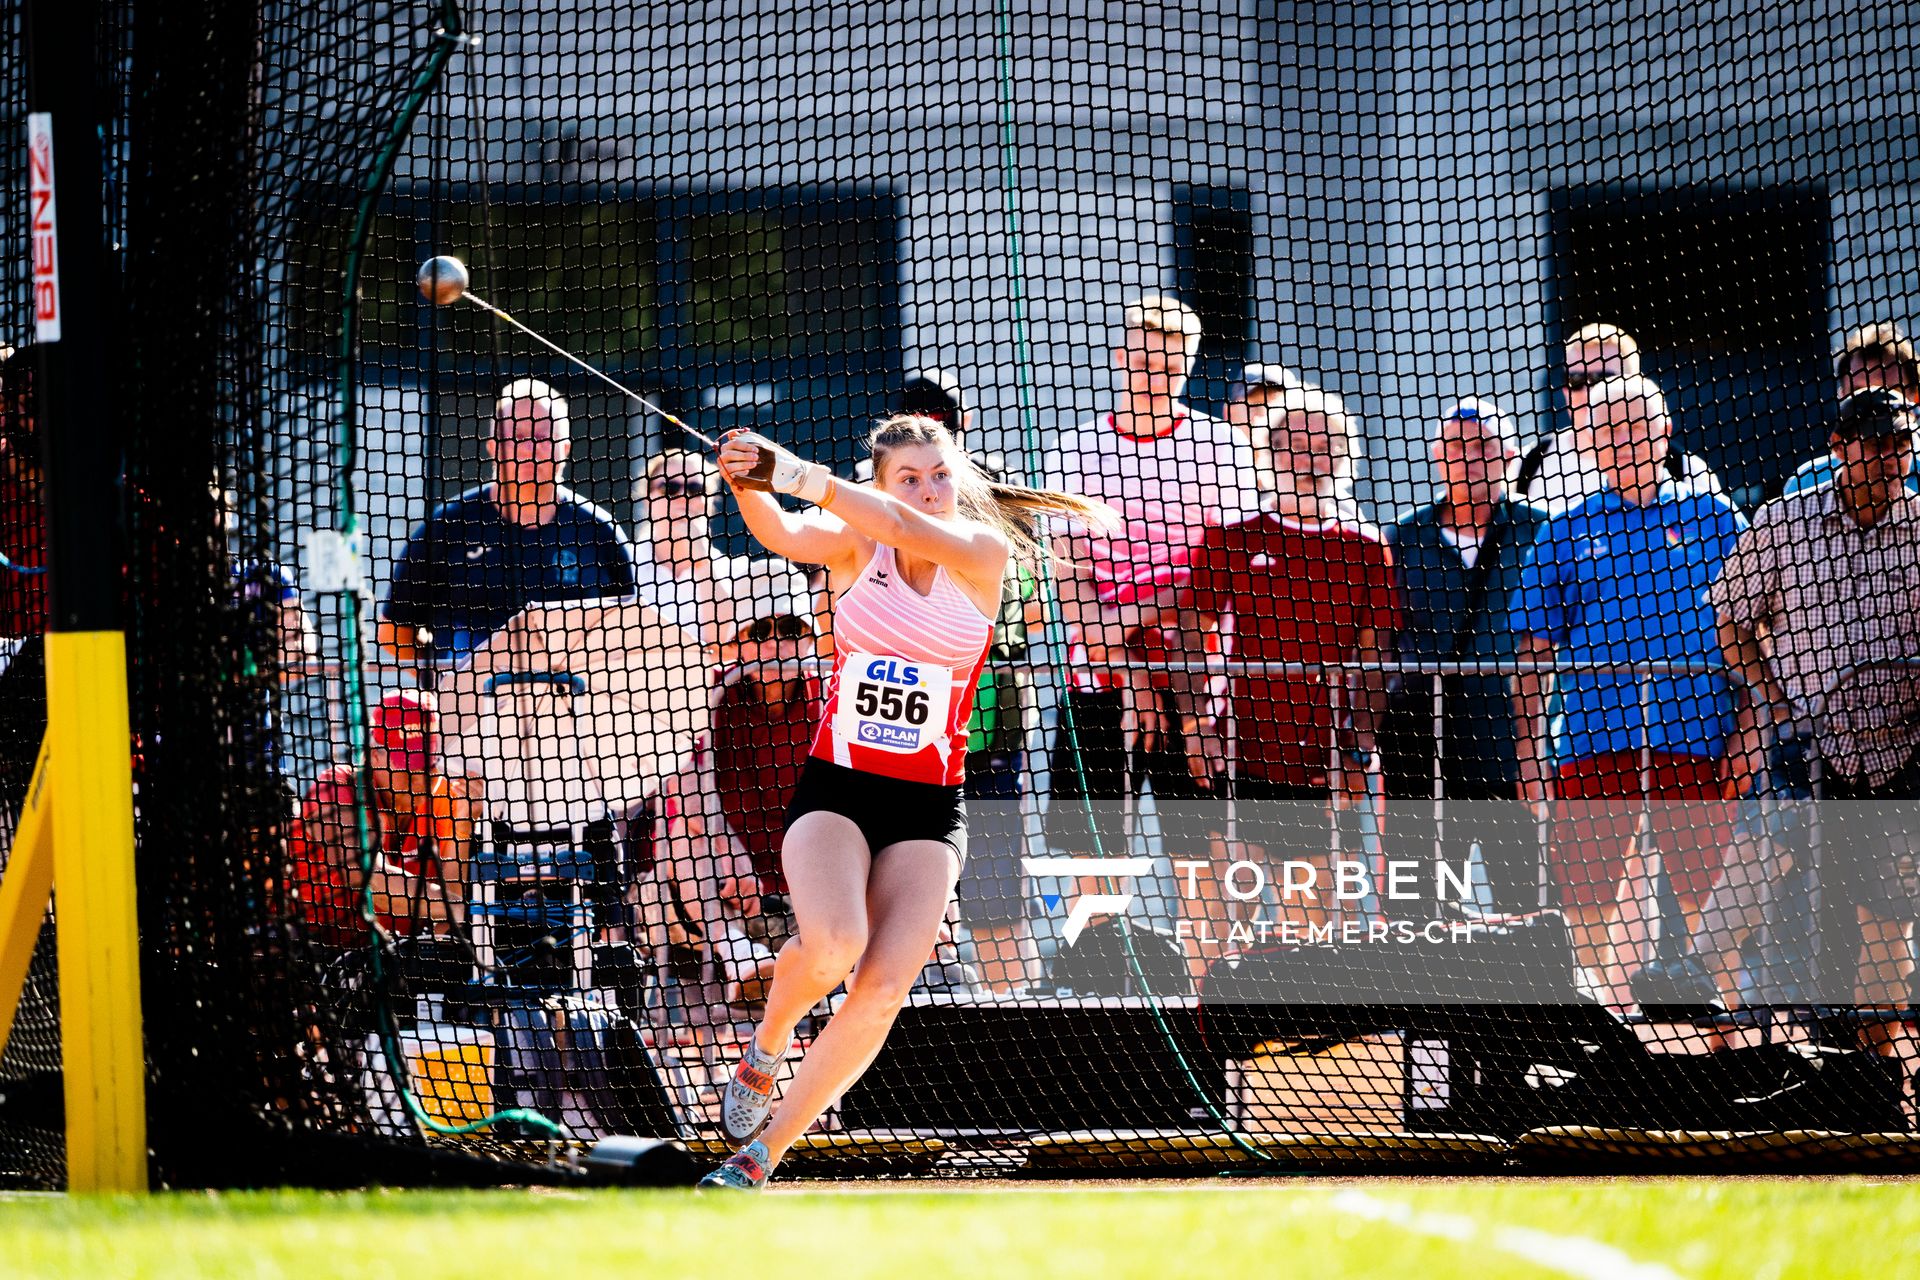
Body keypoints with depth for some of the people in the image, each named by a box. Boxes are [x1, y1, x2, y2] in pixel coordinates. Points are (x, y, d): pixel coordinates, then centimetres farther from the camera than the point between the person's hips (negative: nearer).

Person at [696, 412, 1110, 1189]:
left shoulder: (985, 550, -3)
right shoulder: (854, 545, 0)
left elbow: (911, 530, -23)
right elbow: (784, 536, -21)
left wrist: (803, 477, -33)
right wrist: (749, 488, -43)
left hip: (929, 806, 1)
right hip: (835, 789, -1)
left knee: (883, 988, -16)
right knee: (832, 948, -29)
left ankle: (761, 1155, -3)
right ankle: (766, 1047, 4)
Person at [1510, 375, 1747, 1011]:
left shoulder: (1714, 518, 10)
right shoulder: (1565, 534, 11)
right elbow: (1535, 652, 12)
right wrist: (1530, 755, 5)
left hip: (1695, 737, -1)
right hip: (1590, 739, 1)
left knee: (1708, 900, -3)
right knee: (1589, 906, 0)